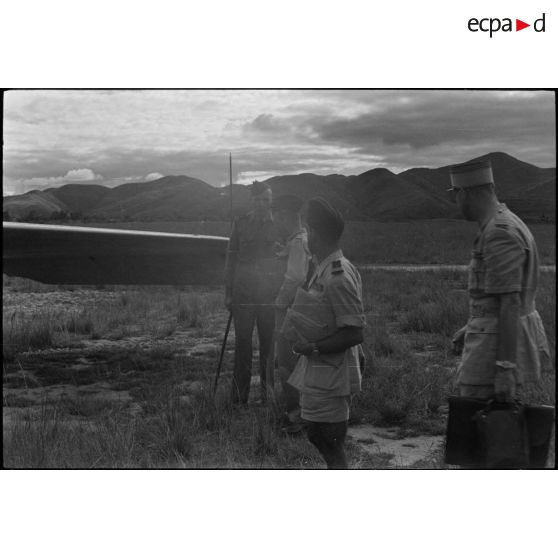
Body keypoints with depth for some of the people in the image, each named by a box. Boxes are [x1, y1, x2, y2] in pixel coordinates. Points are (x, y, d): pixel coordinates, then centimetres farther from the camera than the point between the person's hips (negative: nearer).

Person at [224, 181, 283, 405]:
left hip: (270, 295, 0)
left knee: (269, 344, 4)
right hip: (243, 293, 1)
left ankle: (268, 394, 14)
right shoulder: (241, 224, 7)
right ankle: (239, 398, 8)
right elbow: (231, 259, 9)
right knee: (242, 344, 1)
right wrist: (228, 293, 4)